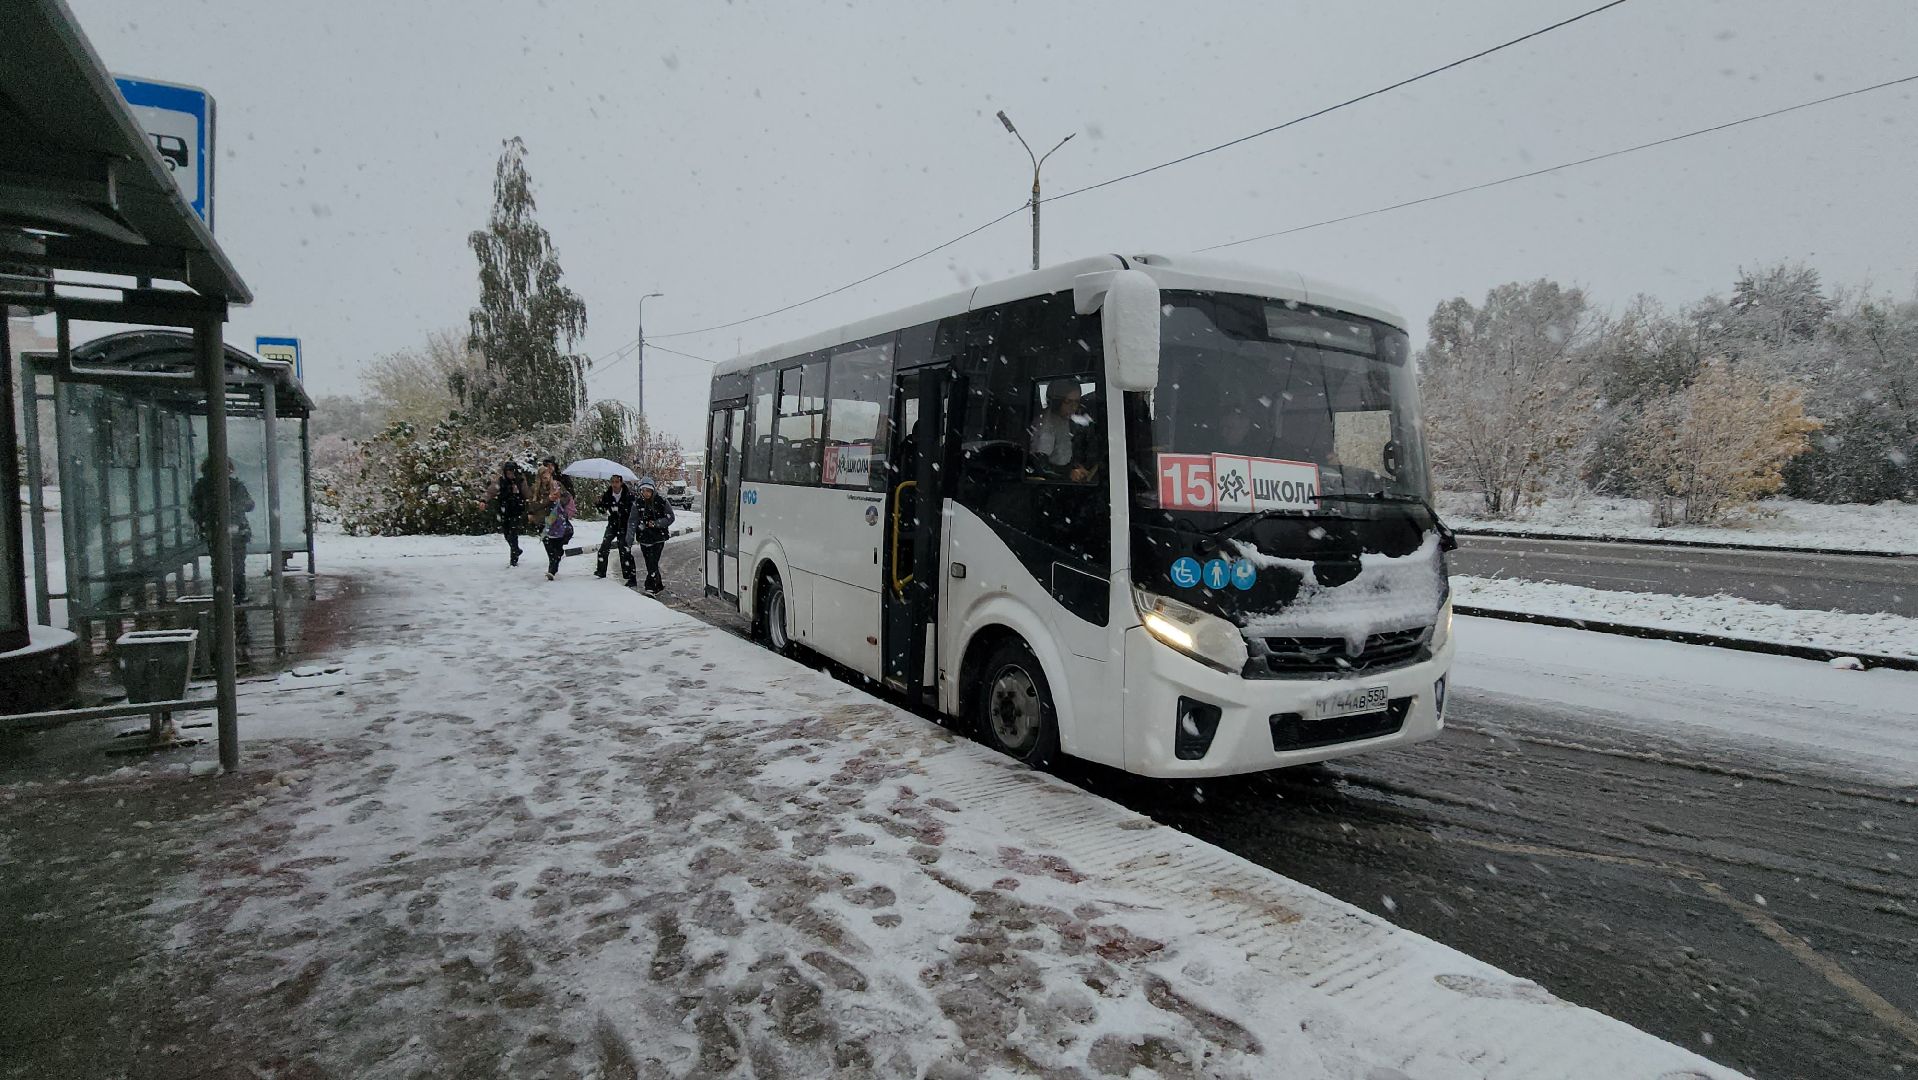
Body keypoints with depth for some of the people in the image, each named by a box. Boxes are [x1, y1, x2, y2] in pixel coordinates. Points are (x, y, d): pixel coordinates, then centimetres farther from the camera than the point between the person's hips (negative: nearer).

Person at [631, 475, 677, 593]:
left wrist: (656, 523, -17)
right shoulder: (637, 504, 1)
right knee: (650, 563, 9)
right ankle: (659, 584, 25)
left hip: (659, 538, -3)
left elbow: (670, 518, -3)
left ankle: (651, 587, -13)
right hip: (644, 538, 3)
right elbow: (633, 522, -3)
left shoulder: (662, 502, -5)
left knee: (653, 562, -13)